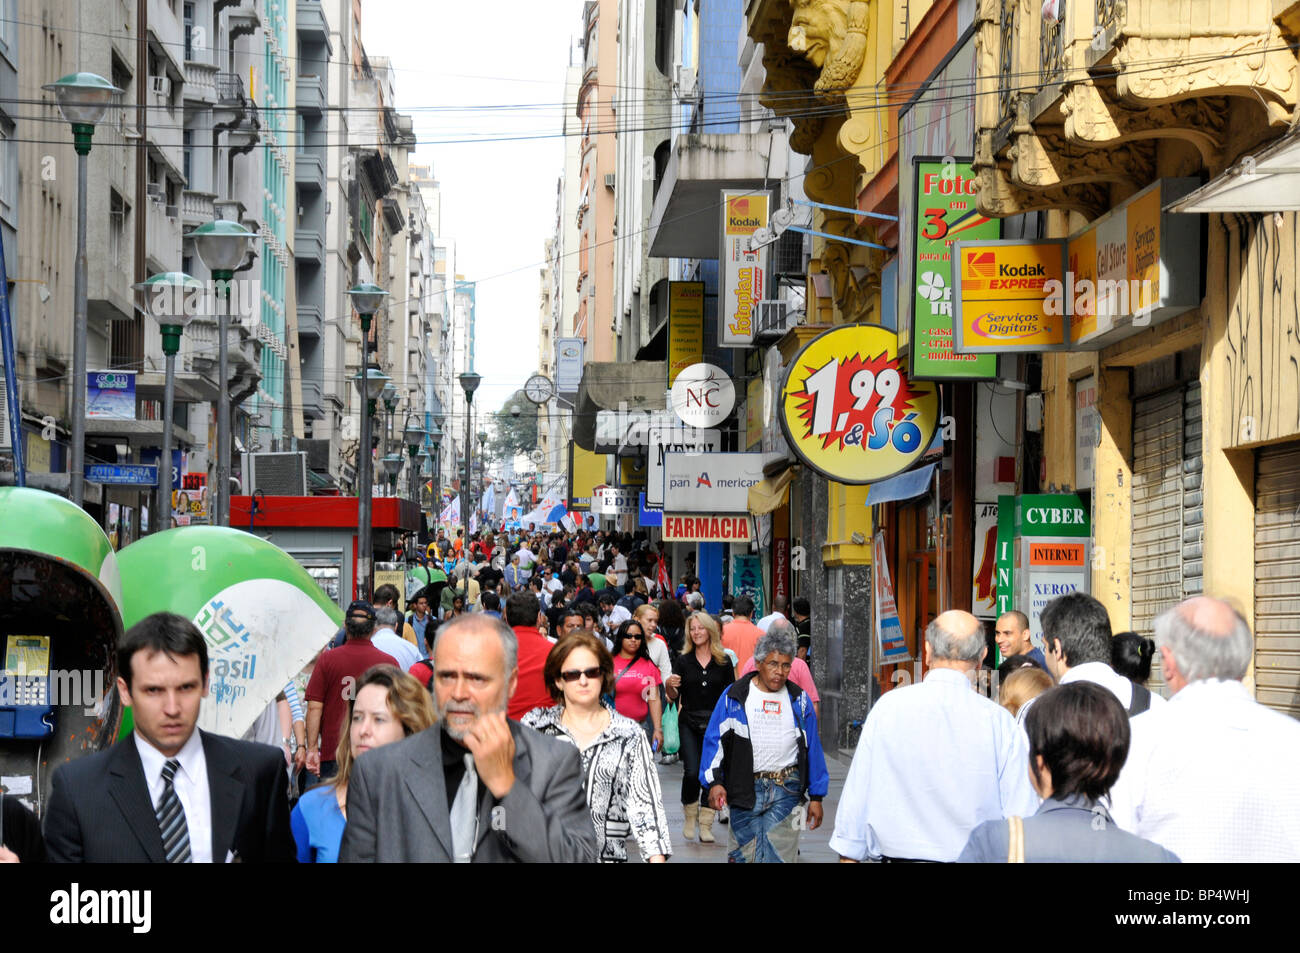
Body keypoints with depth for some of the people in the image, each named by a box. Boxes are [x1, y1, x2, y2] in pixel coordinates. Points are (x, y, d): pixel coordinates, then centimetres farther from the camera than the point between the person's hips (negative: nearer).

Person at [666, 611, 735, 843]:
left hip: (716, 724, 0)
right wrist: (669, 685, -16)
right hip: (689, 723, 0)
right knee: (692, 773, -11)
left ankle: (705, 826, 6)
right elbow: (673, 696, 5)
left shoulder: (723, 662, 5)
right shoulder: (683, 661, 5)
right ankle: (690, 819, 10)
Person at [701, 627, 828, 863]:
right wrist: (715, 782, -10)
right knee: (743, 855, 3)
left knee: (777, 855, -10)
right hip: (745, 788, 0)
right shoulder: (734, 696, 4)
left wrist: (816, 797, 11)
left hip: (785, 791, 0)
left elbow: (813, 748, 13)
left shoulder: (799, 700, 9)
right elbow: (714, 740, 2)